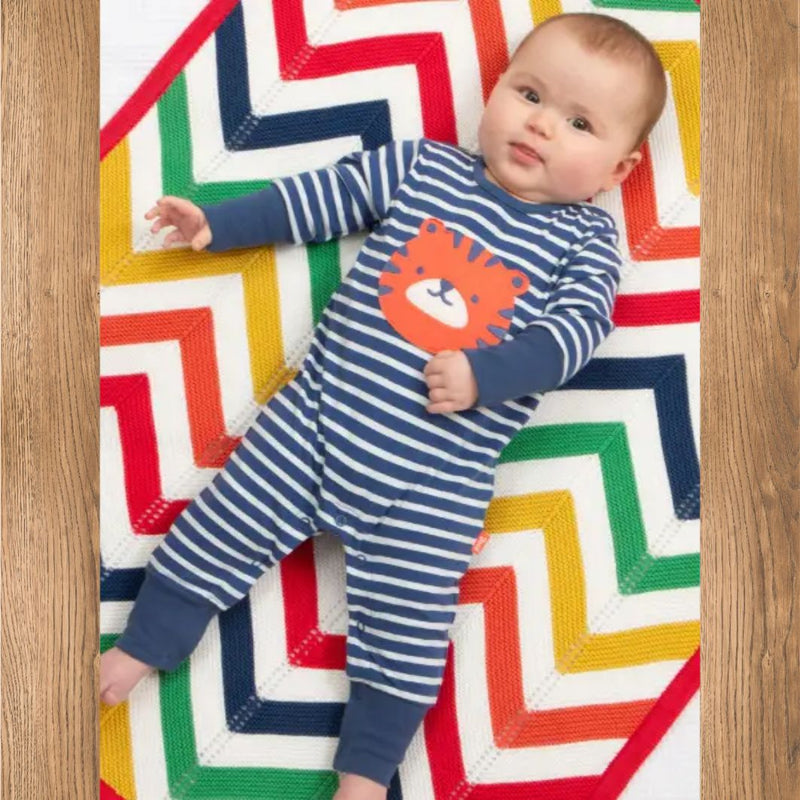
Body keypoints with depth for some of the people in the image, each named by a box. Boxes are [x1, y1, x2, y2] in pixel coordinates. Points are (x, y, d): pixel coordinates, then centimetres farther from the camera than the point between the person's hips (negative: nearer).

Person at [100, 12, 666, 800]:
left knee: (405, 631, 0)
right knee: (221, 527, 6)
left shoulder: (585, 242, 3)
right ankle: (137, 652, 26)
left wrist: (483, 373, -24)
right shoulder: (422, 166, 7)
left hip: (436, 477, -2)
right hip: (318, 410, 2)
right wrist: (218, 221, 14)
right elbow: (324, 195, 13)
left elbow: (573, 328, -8)